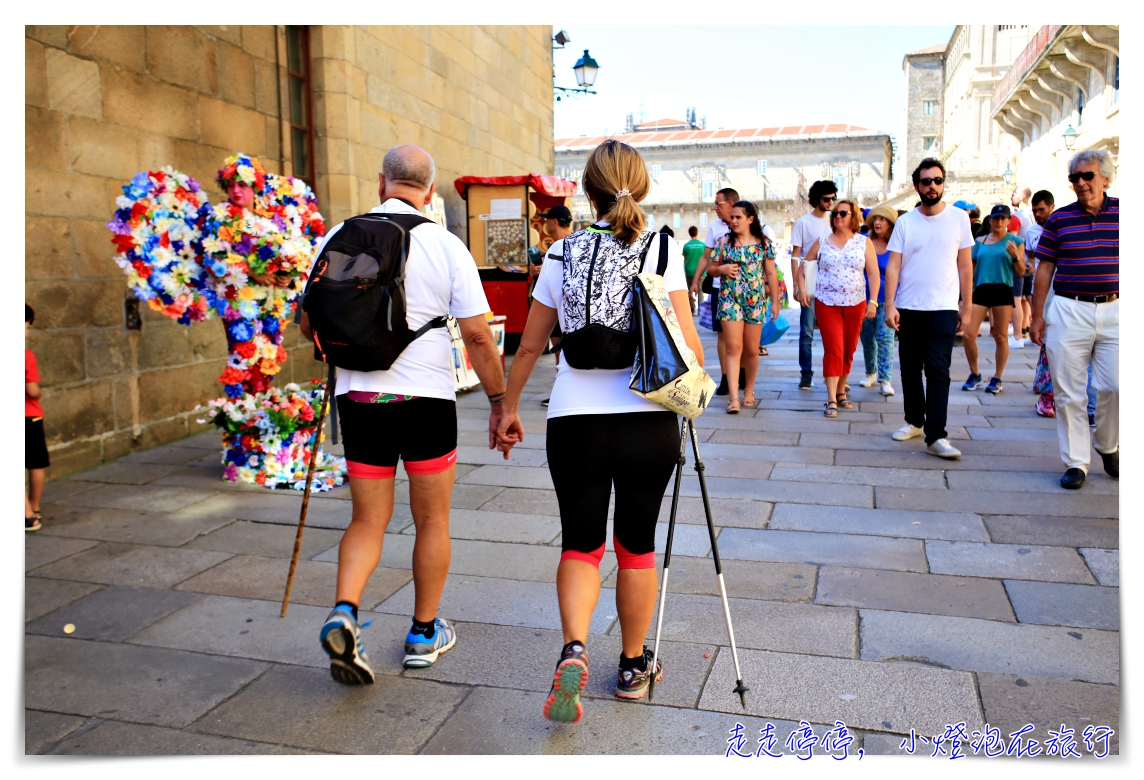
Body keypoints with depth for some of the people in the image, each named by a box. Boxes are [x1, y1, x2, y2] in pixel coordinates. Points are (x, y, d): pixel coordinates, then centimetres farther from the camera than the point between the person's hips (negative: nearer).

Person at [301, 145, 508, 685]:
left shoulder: (340, 237, 3)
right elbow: (477, 335, -8)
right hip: (426, 397, -2)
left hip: (358, 395, 2)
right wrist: (500, 402, 2)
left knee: (368, 520, 15)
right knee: (432, 521, 14)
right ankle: (424, 634, 25)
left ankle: (343, 614, -5)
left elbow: (310, 325, 8)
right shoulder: (446, 246, -4)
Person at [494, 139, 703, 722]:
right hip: (648, 419, 0)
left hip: (574, 419, 1)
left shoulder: (563, 254, 4)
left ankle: (574, 649, -10)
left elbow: (529, 348, 9)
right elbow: (688, 345, -5)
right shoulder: (663, 249, 0)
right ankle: (634, 667, 30)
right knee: (637, 546, 15)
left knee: (580, 544, 13)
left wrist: (509, 408, 22)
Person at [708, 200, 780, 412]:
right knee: (733, 348, -8)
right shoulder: (724, 242, 3)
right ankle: (734, 397, -9)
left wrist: (775, 302, 2)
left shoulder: (764, 243, 2)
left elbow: (771, 274, 5)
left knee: (751, 350, 8)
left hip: (755, 301, 0)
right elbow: (711, 269, 10)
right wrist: (722, 269, -13)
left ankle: (749, 391, 27)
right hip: (729, 300, 0)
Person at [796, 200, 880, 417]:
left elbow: (874, 274, 2)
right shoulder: (822, 242, 5)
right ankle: (831, 400, -9)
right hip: (827, 304, -1)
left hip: (855, 305, 2)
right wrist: (802, 289, -3)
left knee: (848, 351, 10)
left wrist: (873, 301, -7)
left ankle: (840, 392, 27)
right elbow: (803, 268, 11)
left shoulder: (864, 242, 4)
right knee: (834, 349, -10)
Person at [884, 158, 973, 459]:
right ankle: (914, 421, 28)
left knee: (938, 371, -9)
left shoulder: (958, 218, 3)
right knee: (910, 369, 11)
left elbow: (964, 266, 5)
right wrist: (889, 306, -8)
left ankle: (936, 437, -9)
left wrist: (966, 307, 3)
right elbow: (893, 266, 1)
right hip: (908, 309, 2)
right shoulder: (905, 222, 4)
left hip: (943, 309, -2)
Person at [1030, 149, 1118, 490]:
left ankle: (1107, 445, 24)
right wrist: (1037, 316, 3)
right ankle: (1075, 462, 12)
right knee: (1068, 393, 1)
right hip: (1068, 312, 0)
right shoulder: (1059, 218, 4)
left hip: (1114, 311, 0)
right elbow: (1044, 269, 6)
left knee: (1115, 386, -5)